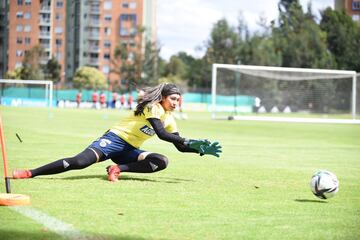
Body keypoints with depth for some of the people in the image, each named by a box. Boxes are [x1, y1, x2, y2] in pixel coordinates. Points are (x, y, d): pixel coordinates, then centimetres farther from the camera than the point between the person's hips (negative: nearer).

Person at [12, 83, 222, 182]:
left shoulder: (170, 119, 13)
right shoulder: (153, 107, -10)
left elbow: (180, 146, 17)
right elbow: (161, 134, -22)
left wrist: (201, 149, 3)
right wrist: (189, 141, -22)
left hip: (130, 151, 8)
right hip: (115, 139, -8)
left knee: (162, 162, -16)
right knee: (80, 162, -28)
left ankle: (118, 169, -16)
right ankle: (29, 173, -24)